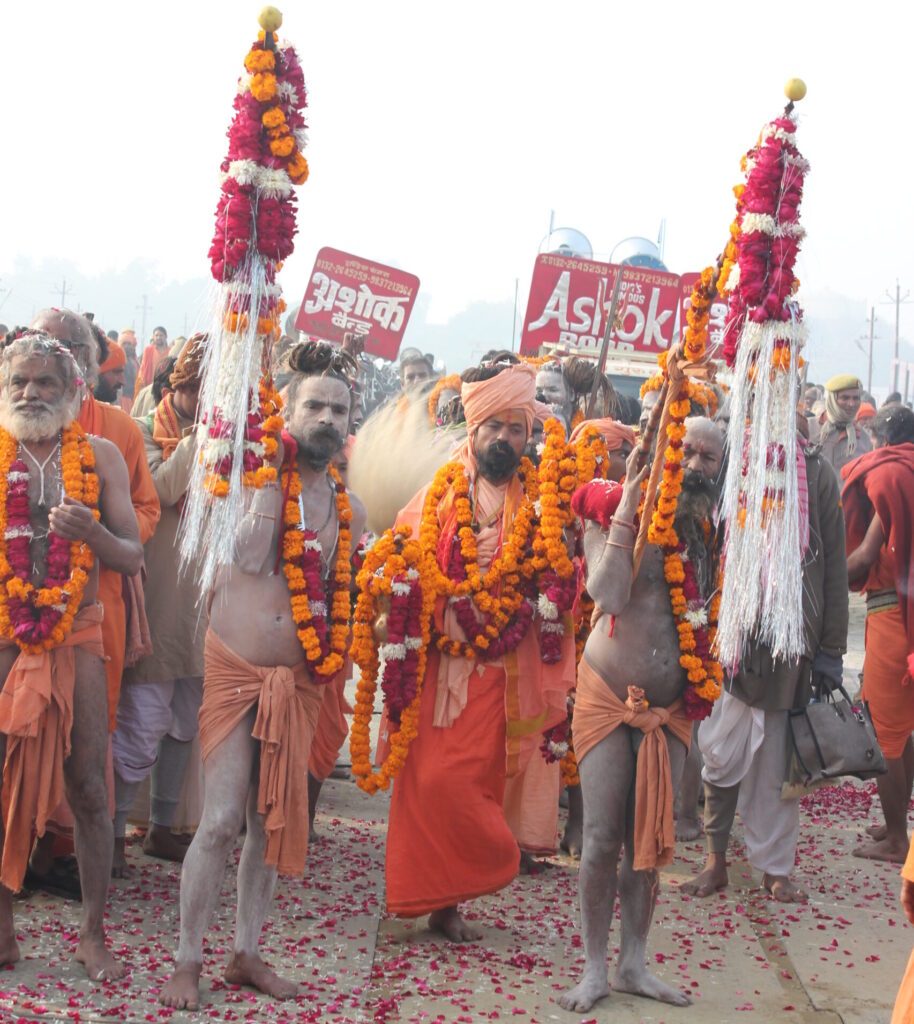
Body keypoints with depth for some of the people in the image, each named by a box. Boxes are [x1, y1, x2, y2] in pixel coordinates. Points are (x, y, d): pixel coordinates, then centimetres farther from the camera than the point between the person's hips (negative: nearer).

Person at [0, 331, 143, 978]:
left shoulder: (100, 457, 3)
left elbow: (133, 557, 2)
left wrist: (91, 532, -17)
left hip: (75, 634, 0)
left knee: (88, 784, 1)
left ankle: (93, 935, 11)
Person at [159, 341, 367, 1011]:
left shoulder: (350, 510, 7)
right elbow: (249, 559, -24)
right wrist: (272, 476, -19)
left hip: (299, 680, 4)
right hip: (234, 671, -4)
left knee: (273, 822, 9)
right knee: (222, 821, -7)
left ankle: (247, 954, 23)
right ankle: (188, 961, 6)